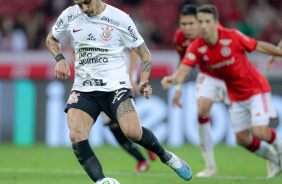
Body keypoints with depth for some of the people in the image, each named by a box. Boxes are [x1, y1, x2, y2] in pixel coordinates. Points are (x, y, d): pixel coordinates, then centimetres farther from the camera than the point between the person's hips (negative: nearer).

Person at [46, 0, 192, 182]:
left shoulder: (120, 19, -6)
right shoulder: (70, 16, 2)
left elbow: (144, 53, 3)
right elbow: (51, 39, 21)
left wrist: (144, 81, -13)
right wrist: (60, 59, 1)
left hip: (116, 86, -2)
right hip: (83, 89, 2)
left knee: (133, 132, -23)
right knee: (77, 136, -25)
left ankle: (166, 157, 7)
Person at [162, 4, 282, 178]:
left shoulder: (232, 36, -22)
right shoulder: (196, 47, -13)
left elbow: (260, 46, -8)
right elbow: (184, 69, -25)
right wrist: (173, 79, -48)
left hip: (256, 88, -5)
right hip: (236, 96, 5)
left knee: (259, 132, -18)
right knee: (242, 139, 5)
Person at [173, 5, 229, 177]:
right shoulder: (180, 38, -16)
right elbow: (184, 62, 4)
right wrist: (178, 87, 4)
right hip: (207, 76, 3)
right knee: (202, 111, -19)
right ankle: (210, 166, -10)